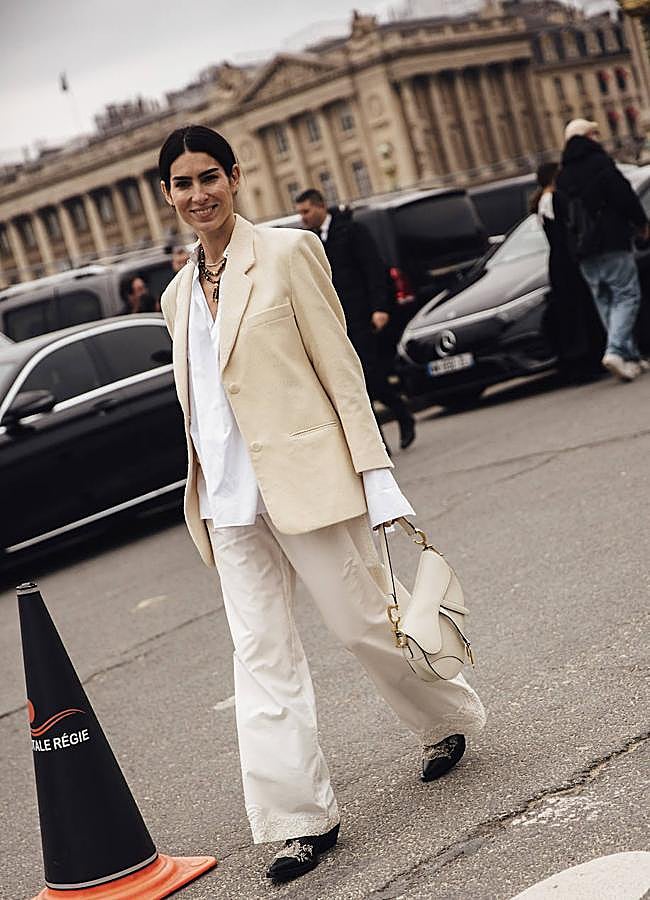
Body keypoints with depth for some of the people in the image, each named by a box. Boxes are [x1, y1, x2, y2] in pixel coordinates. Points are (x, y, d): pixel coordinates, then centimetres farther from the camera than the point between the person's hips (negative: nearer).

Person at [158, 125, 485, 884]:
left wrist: (375, 475, -12)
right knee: (261, 656, 2)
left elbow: (340, 367, -7)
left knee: (363, 619, 5)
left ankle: (448, 722, 33)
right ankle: (304, 818, 7)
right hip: (228, 499, 5)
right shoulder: (178, 294, 13)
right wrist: (205, 498, 15)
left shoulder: (287, 253, -3)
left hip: (304, 475, -5)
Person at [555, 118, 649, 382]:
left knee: (606, 303, 10)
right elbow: (625, 197, -10)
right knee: (626, 295, -5)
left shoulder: (562, 175, 15)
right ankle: (615, 350, -23)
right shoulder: (599, 163, -6)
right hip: (611, 244, -7)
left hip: (583, 251, 7)